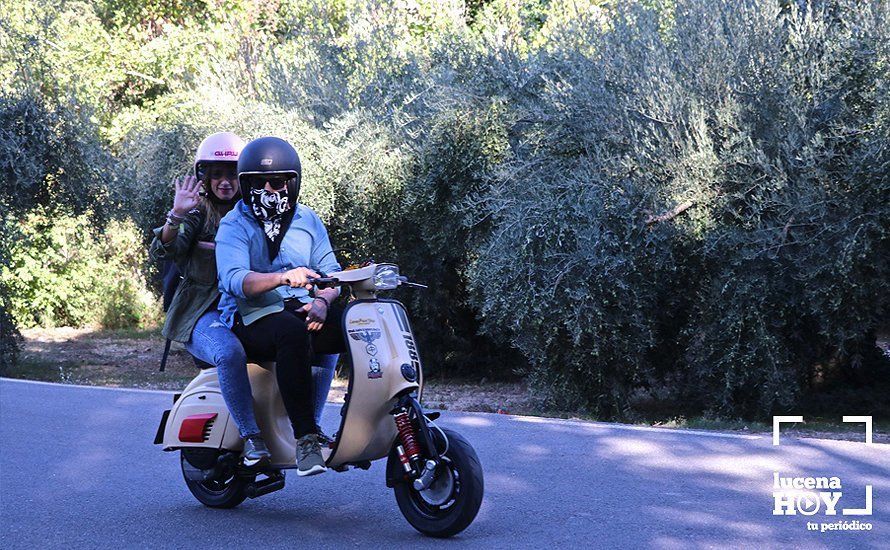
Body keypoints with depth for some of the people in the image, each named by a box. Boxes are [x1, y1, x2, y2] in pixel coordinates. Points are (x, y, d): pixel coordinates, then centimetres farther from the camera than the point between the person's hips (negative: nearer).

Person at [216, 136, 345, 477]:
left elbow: (330, 270, 10)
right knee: (292, 333, -39)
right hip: (252, 319, -5)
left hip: (304, 311, 5)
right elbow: (234, 279, -18)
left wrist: (322, 300, -13)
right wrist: (282, 277, -36)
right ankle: (305, 437, -37)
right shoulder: (234, 225, 0)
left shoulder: (308, 220, 16)